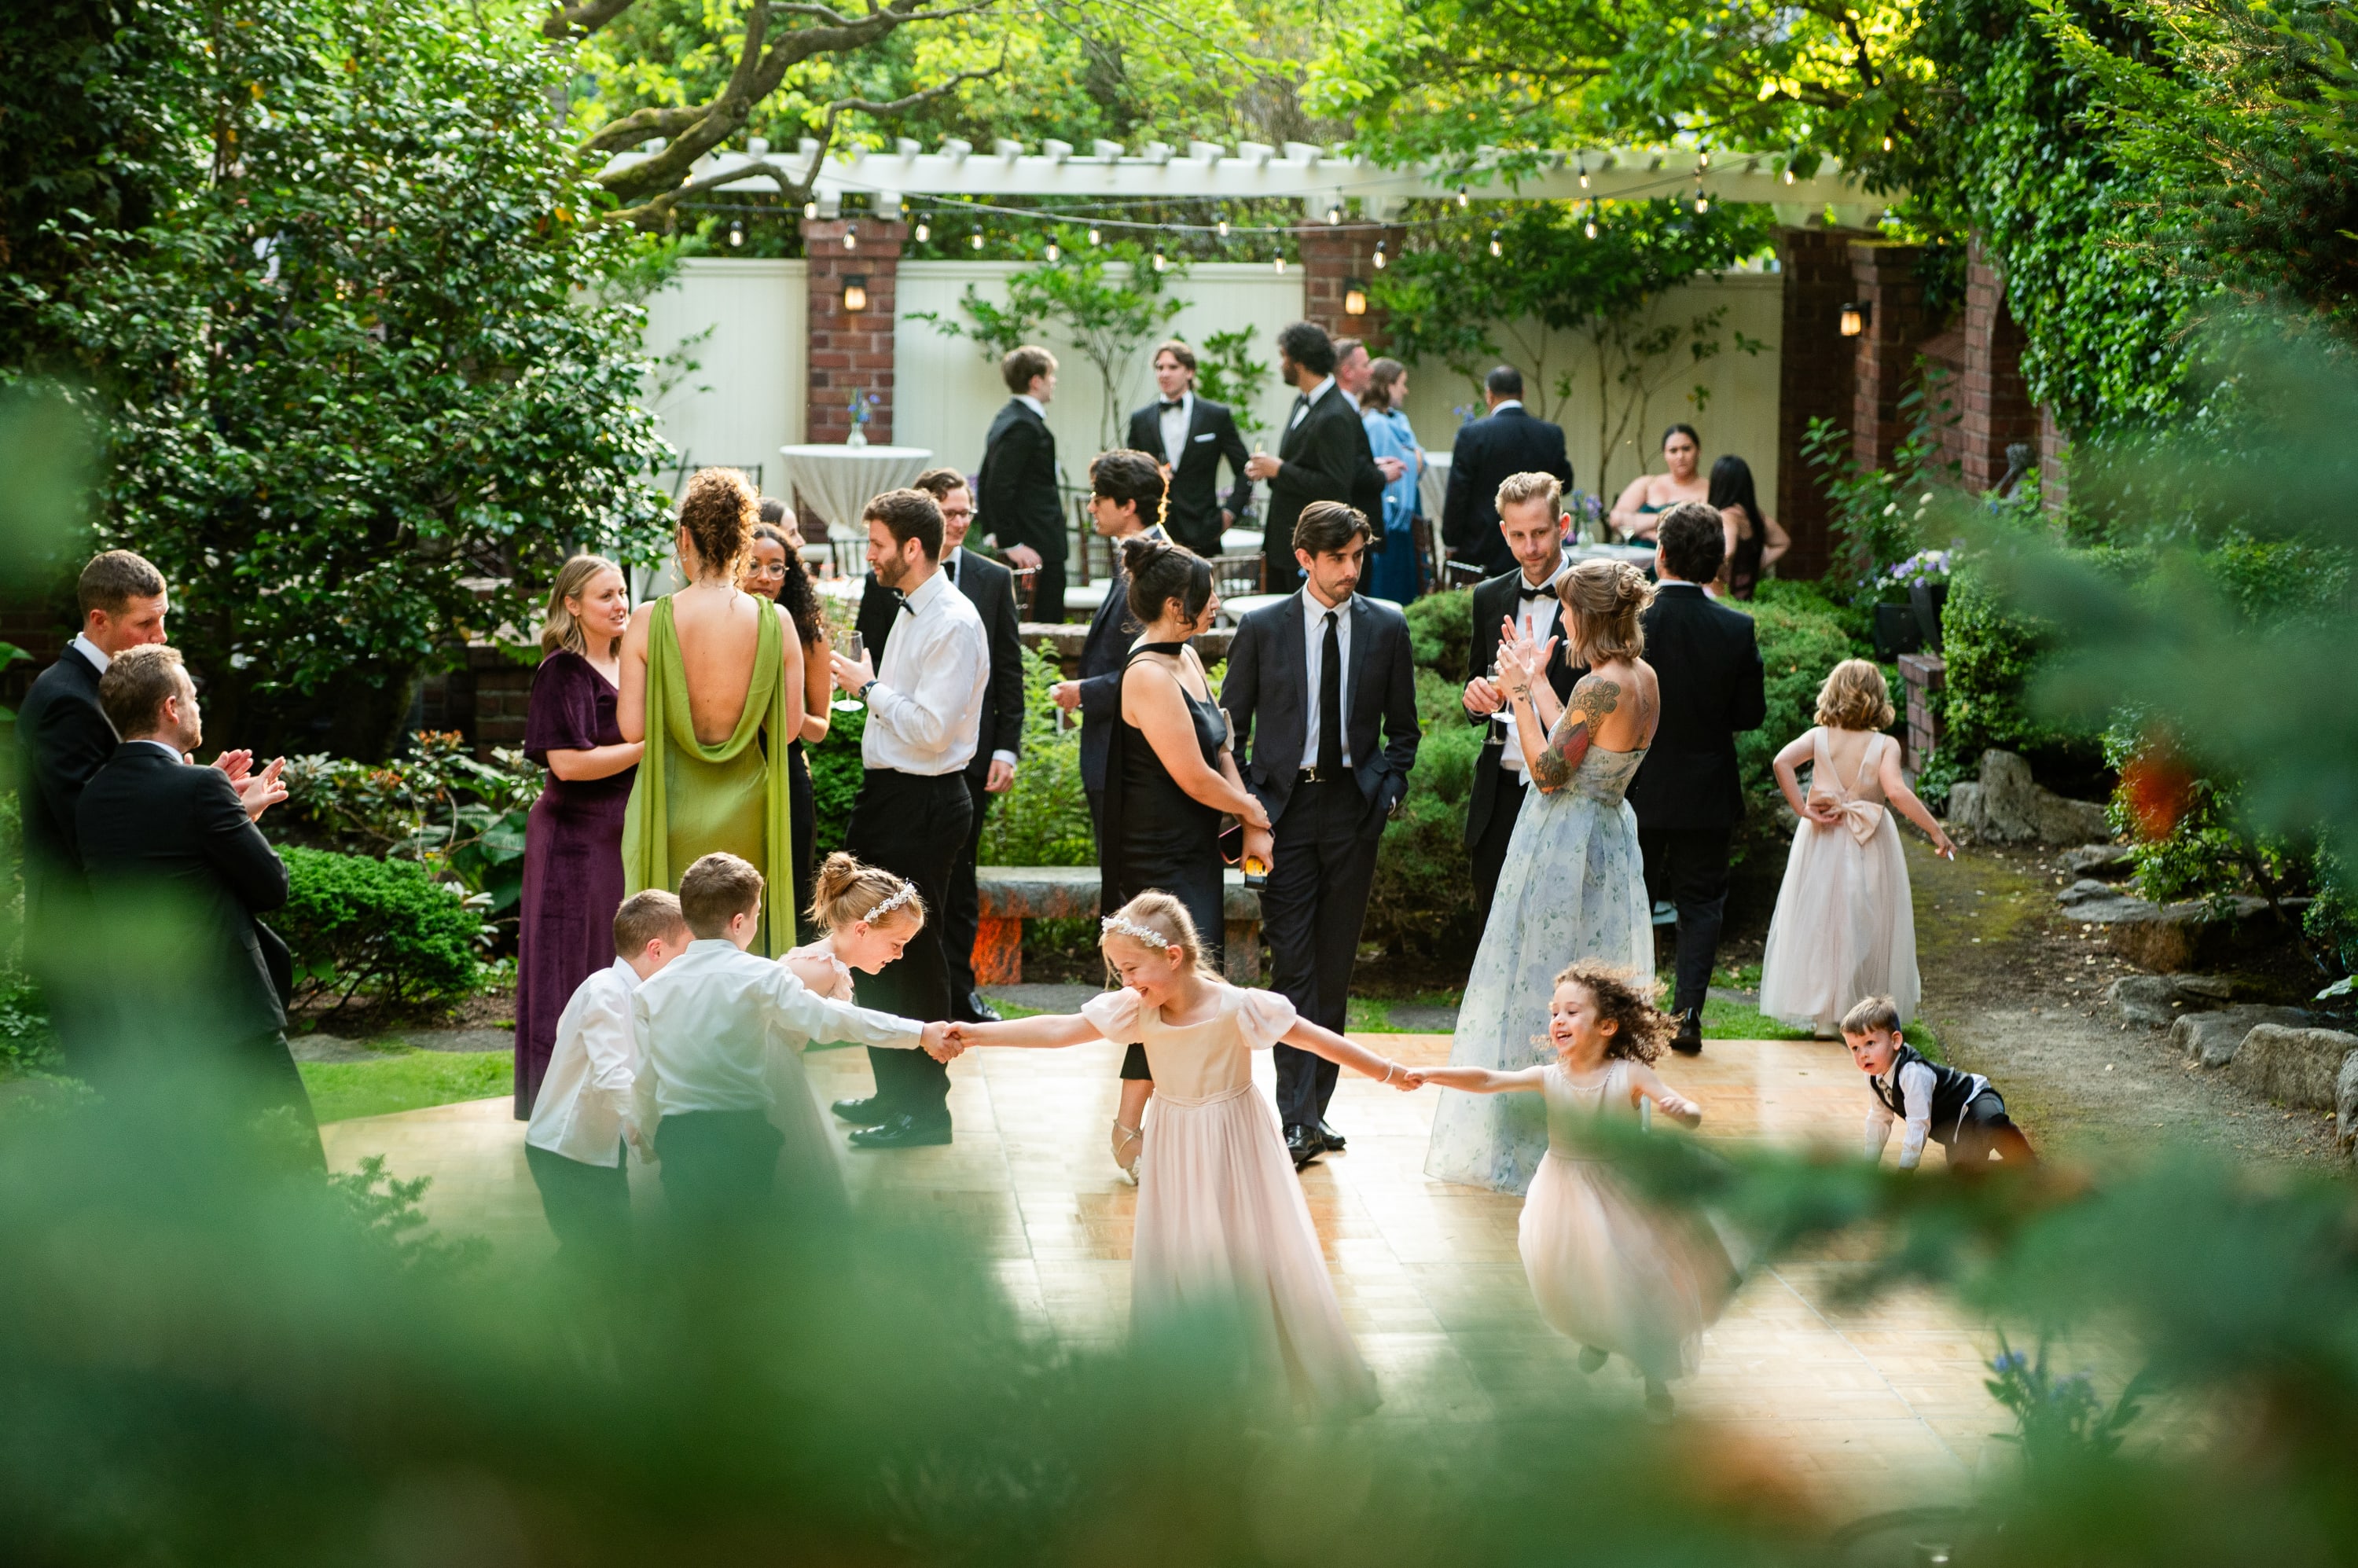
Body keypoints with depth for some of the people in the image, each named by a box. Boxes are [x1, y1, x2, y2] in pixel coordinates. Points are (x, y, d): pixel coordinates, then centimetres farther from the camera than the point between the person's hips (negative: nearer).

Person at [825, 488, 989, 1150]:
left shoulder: (953, 624, -17)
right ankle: (893, 1090, 28)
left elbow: (930, 728, -23)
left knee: (910, 949, -3)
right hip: (887, 797, 10)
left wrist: (870, 686, -13)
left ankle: (925, 1108, 6)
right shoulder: (911, 614, 13)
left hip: (923, 804, -10)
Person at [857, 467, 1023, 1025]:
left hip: (970, 753, 2)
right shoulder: (884, 582, 1)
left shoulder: (994, 579, 7)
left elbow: (1009, 671, 6)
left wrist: (1007, 748, -1)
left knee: (959, 875, 8)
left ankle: (959, 990, 15)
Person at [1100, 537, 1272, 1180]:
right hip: (1159, 855, -10)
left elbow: (1219, 749, 12)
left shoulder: (1187, 658, 10)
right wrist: (1253, 811, -2)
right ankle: (1131, 1132, -3)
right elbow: (1194, 777, -19)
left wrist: (1252, 828, 0)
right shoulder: (1149, 676, -20)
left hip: (1194, 850, 10)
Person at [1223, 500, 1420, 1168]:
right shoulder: (1263, 627, 1)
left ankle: (1315, 1107, 16)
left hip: (1353, 808, 2)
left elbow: (1402, 729, 12)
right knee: (1293, 964, -7)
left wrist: (1388, 789, -2)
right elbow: (1230, 724, 6)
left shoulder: (1386, 626, 5)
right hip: (1286, 806, -2)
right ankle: (1297, 1119, -9)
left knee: (1335, 964, 7)